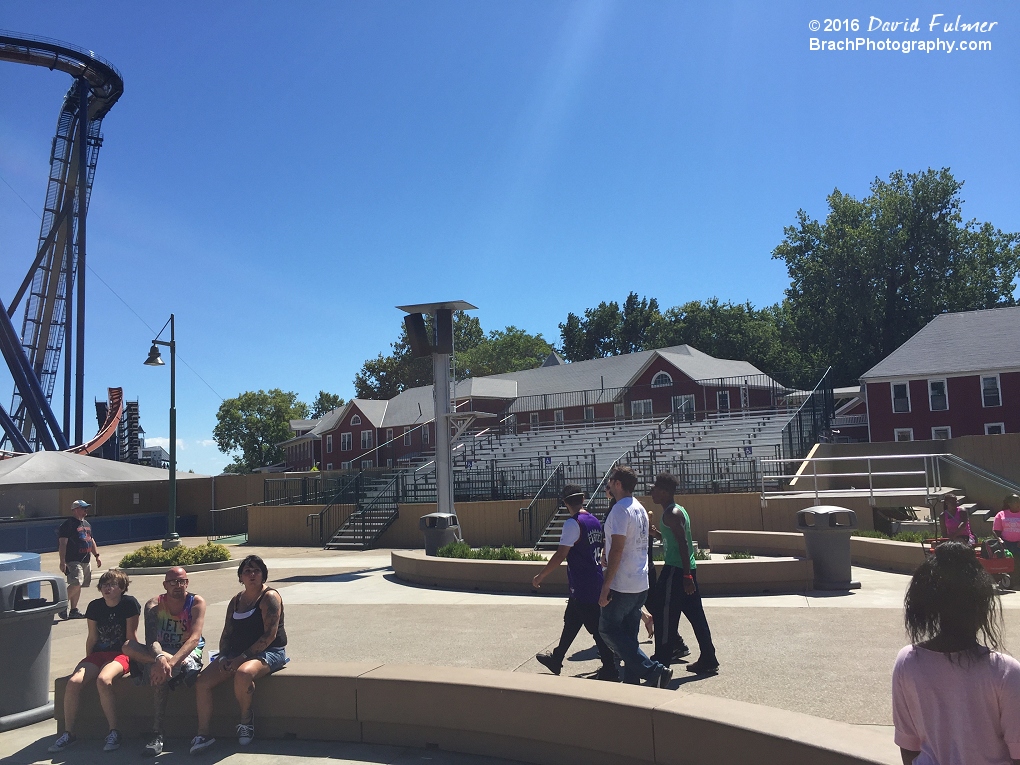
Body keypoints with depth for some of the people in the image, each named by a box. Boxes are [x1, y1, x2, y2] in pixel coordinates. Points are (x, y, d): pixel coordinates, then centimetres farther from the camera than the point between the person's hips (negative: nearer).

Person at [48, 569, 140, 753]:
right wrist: (87, 663, 8)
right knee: (73, 682, -22)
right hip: (98, 654, 5)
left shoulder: (129, 604, -8)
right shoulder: (95, 606, 5)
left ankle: (114, 732, -24)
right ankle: (68, 733, -7)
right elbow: (92, 638, 11)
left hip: (120, 655, -5)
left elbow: (131, 636, -5)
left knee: (103, 680, -34)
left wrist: (130, 659, -9)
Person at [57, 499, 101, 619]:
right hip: (73, 560, -8)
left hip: (85, 561, 9)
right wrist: (62, 562, -19)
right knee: (76, 583, -20)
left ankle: (73, 610, 16)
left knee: (78, 585, 10)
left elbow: (91, 541, 26)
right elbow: (62, 544, -13)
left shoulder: (86, 524, 19)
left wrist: (97, 556, 21)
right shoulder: (68, 524, -8)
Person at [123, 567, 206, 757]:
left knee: (160, 675, -35)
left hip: (190, 652, -4)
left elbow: (194, 638, -25)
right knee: (128, 646, -24)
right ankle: (184, 667, -33)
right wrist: (160, 657, -43)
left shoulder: (196, 602, -13)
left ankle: (158, 735, -28)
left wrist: (171, 662, -41)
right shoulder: (153, 606, -6)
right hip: (158, 652, 4)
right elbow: (151, 640, -20)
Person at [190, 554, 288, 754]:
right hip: (237, 652, 7)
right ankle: (203, 734, -5)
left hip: (269, 652, -7)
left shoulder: (270, 597, -7)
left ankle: (246, 719, -9)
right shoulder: (236, 601, 15)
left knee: (243, 673, -36)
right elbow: (227, 634, 16)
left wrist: (242, 657, -19)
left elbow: (270, 635, -16)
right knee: (202, 681, -13)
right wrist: (224, 657, -4)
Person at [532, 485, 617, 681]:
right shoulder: (594, 521, 8)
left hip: (583, 587, -9)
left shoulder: (573, 523, -18)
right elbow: (602, 547, 18)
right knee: (571, 621, 20)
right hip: (594, 582, 9)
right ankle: (556, 659, 33)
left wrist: (540, 576, -13)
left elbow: (561, 555, -21)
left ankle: (610, 670, 7)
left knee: (596, 627, -1)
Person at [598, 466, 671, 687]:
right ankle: (632, 681, 16)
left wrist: (605, 586, -20)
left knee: (608, 629, 1)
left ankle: (653, 671, -6)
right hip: (641, 584, 9)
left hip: (622, 586, -9)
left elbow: (617, 549, -22)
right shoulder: (639, 508, 12)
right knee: (629, 634, 14)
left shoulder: (620, 510, -17)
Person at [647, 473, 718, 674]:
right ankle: (708, 660, 17)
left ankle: (661, 661, 4)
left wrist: (686, 576, -24)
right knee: (695, 614, 12)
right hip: (686, 568, 10)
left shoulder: (672, 514, -15)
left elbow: (683, 544, -22)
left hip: (675, 569, -10)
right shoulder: (677, 510, 15)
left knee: (663, 612, -2)